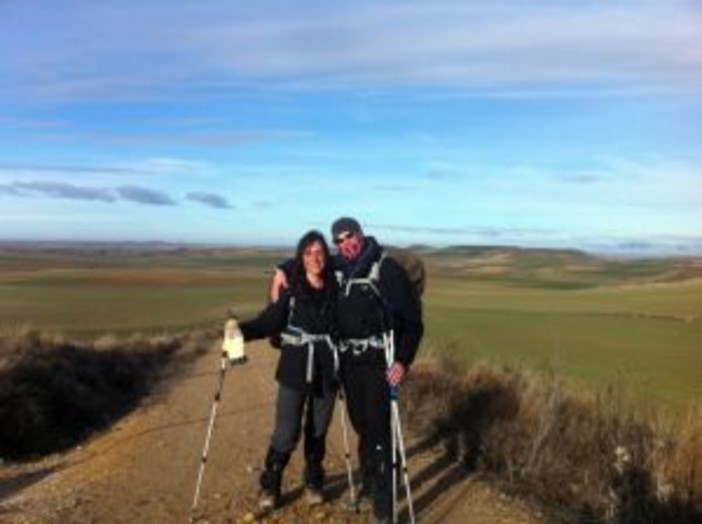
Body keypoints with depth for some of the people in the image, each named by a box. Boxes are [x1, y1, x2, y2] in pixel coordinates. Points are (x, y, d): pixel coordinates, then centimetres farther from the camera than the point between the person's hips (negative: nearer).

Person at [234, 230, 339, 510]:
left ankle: (314, 482, 35)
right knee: (287, 433, 0)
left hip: (327, 371, 2)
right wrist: (242, 330, -24)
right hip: (295, 370, -2)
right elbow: (270, 322, -11)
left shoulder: (335, 288, -2)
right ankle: (269, 486, 21)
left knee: (318, 431, 14)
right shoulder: (290, 289, -7)